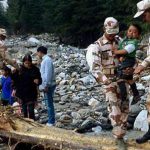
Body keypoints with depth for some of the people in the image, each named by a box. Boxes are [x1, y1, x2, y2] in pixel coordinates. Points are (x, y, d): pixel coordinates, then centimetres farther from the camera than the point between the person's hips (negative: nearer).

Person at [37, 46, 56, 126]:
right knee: (49, 103, 16)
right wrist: (44, 85, 17)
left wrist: (46, 85, -21)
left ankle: (51, 122, 3)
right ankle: (51, 121, 25)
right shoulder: (45, 60, 14)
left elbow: (48, 74, -22)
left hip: (48, 86, -10)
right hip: (47, 85, 10)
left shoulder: (47, 60, -16)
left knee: (49, 104, -4)